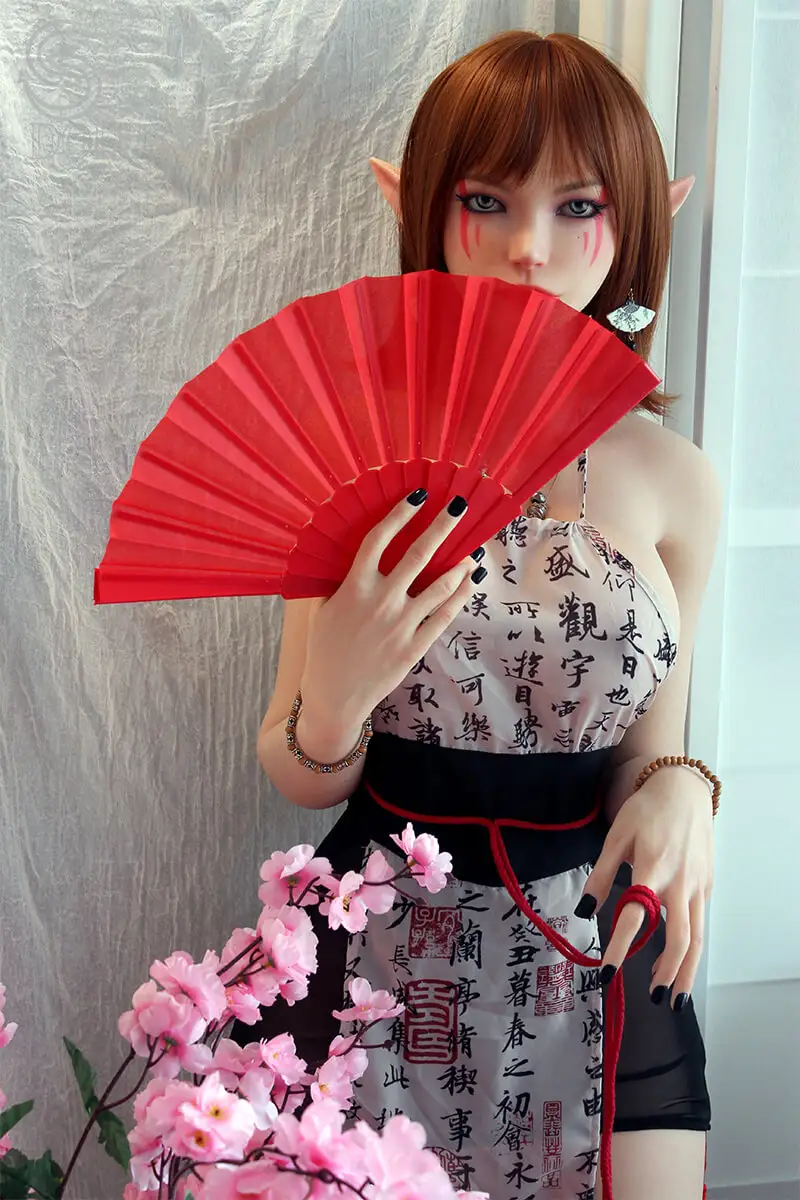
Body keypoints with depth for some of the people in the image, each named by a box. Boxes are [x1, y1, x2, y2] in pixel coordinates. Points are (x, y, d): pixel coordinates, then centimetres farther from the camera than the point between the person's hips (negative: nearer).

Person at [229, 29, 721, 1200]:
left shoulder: (671, 479, -4)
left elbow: (647, 755, 6)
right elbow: (304, 783, -4)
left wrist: (680, 792, -16)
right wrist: (333, 705, -25)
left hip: (597, 952, 1)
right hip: (383, 949, -1)